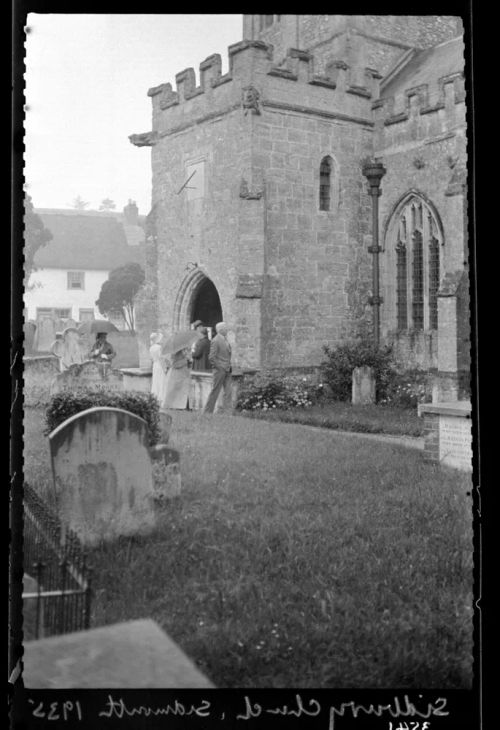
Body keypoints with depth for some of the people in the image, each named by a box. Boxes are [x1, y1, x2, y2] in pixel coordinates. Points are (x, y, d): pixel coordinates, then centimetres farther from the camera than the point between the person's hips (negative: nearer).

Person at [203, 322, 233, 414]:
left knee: (228, 391, 1)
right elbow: (211, 357, -17)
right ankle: (207, 411, 7)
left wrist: (229, 366, 16)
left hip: (227, 370, 8)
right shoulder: (216, 341, -12)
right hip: (219, 370, -8)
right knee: (215, 391, -2)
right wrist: (220, 367, -15)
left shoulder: (225, 339, 14)